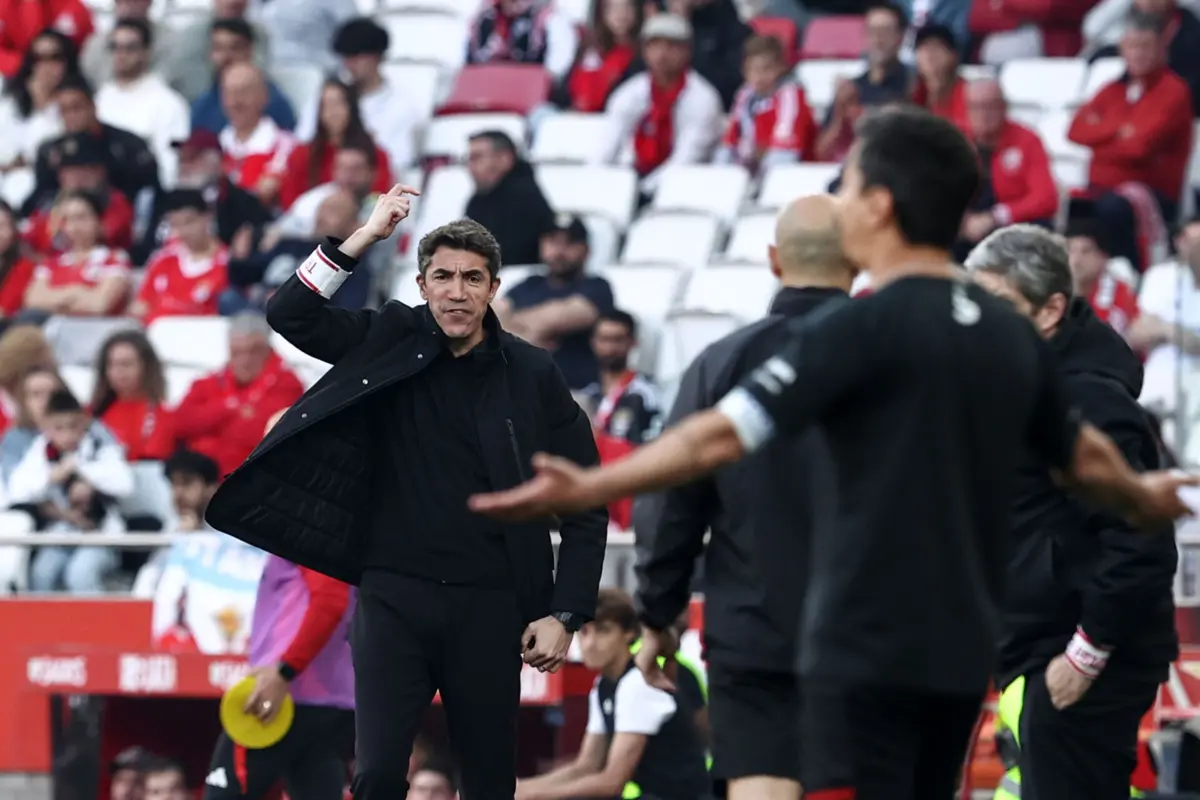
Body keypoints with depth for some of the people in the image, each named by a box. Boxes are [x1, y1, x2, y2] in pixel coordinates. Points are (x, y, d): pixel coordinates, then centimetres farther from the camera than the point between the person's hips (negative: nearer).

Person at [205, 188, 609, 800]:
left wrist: (564, 614, -6)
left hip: (489, 605, 0)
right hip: (395, 594, 0)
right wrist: (366, 237, -12)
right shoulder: (391, 343, 3)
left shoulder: (532, 376, -1)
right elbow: (288, 314, -5)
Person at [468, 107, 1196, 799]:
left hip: (869, 652, -7)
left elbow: (721, 437, -18)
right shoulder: (1010, 334, 9)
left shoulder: (864, 329, -12)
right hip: (962, 654, 7)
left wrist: (586, 488, -15)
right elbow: (1086, 456, 24)